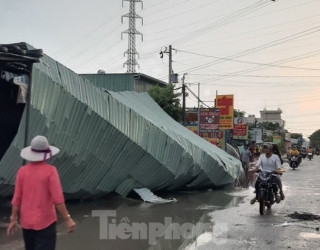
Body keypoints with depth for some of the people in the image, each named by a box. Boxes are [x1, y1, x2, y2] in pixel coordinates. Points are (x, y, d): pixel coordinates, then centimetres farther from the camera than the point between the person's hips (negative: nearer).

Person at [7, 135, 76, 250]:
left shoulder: (22, 171, -3)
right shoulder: (50, 171, -15)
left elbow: (17, 198, 0)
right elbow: (57, 198, -17)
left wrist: (13, 219, 10)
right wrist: (67, 219, -11)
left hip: (26, 222, 5)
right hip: (45, 221, -5)